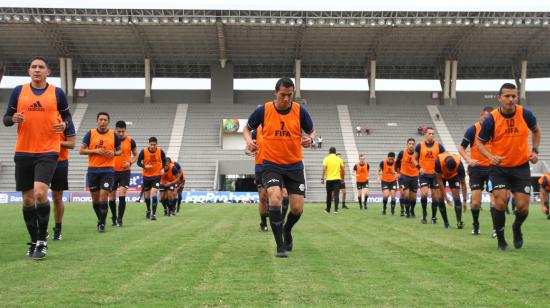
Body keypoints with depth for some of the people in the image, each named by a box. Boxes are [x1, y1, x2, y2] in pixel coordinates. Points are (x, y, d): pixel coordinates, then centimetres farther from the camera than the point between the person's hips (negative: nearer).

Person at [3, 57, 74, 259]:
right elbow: (6, 118, 10)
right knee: (28, 199, 7)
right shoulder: (18, 91, 6)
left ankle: (42, 239, -3)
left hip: (48, 152, -2)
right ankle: (34, 241, 22)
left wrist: (64, 124, -10)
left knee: (40, 193, -20)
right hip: (23, 152, 3)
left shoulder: (57, 92, 3)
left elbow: (67, 117, 13)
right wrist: (13, 118, -13)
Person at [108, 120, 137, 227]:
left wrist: (130, 163, -9)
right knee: (112, 197, 6)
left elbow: (135, 155, 9)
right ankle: (114, 217, 27)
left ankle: (119, 220, -8)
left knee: (122, 195, -15)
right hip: (112, 171, 1)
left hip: (125, 172, -1)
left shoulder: (130, 141, -2)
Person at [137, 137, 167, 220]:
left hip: (157, 176, -1)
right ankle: (148, 211, 36)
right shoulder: (143, 151, -12)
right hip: (146, 176, 2)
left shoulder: (161, 152, -9)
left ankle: (154, 213, -12)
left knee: (154, 193, -17)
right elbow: (139, 162, -3)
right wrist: (144, 166, -21)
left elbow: (164, 161, 8)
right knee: (147, 195, 13)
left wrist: (163, 169, -7)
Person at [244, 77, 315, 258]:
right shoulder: (263, 110, -7)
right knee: (275, 199, -24)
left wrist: (309, 139, -15)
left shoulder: (300, 111, -5)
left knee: (297, 208, 1)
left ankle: (287, 231, 37)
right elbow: (247, 128, 9)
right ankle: (280, 246, -12)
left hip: (294, 166, 2)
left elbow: (311, 131, 8)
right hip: (271, 165, -2)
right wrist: (249, 140, -12)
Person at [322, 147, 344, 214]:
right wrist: (342, 178, 21)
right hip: (337, 179, 0)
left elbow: (324, 169, -8)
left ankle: (328, 209, 22)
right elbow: (342, 170, 9)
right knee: (336, 195, -3)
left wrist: (322, 178, -6)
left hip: (329, 179, 0)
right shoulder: (339, 159, 4)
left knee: (329, 195, 12)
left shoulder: (326, 159, -1)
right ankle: (336, 209, -15)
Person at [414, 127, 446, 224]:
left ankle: (434, 217, 17)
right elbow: (415, 159, 9)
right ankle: (424, 214, 2)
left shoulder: (438, 146, 1)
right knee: (424, 194, -16)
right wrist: (419, 167, -8)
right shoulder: (420, 146, 1)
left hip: (435, 174, 1)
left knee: (435, 196, 4)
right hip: (424, 174, -1)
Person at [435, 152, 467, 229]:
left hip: (454, 176, 0)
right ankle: (445, 222, 0)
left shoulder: (459, 164, -38)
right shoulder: (438, 161, -41)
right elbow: (439, 179, -27)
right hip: (441, 176, 0)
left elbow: (463, 184, -27)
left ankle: (459, 222, -17)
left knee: (456, 197, -15)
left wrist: (464, 201, -29)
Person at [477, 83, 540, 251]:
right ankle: (500, 240, 7)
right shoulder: (491, 119, -15)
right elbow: (480, 143, -4)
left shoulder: (525, 114, -9)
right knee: (500, 202, -13)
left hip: (521, 167, 2)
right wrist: (491, 157, -22)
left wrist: (534, 150, 0)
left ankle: (517, 228, 32)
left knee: (522, 206, -3)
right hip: (499, 167, -1)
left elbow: (536, 131, 12)